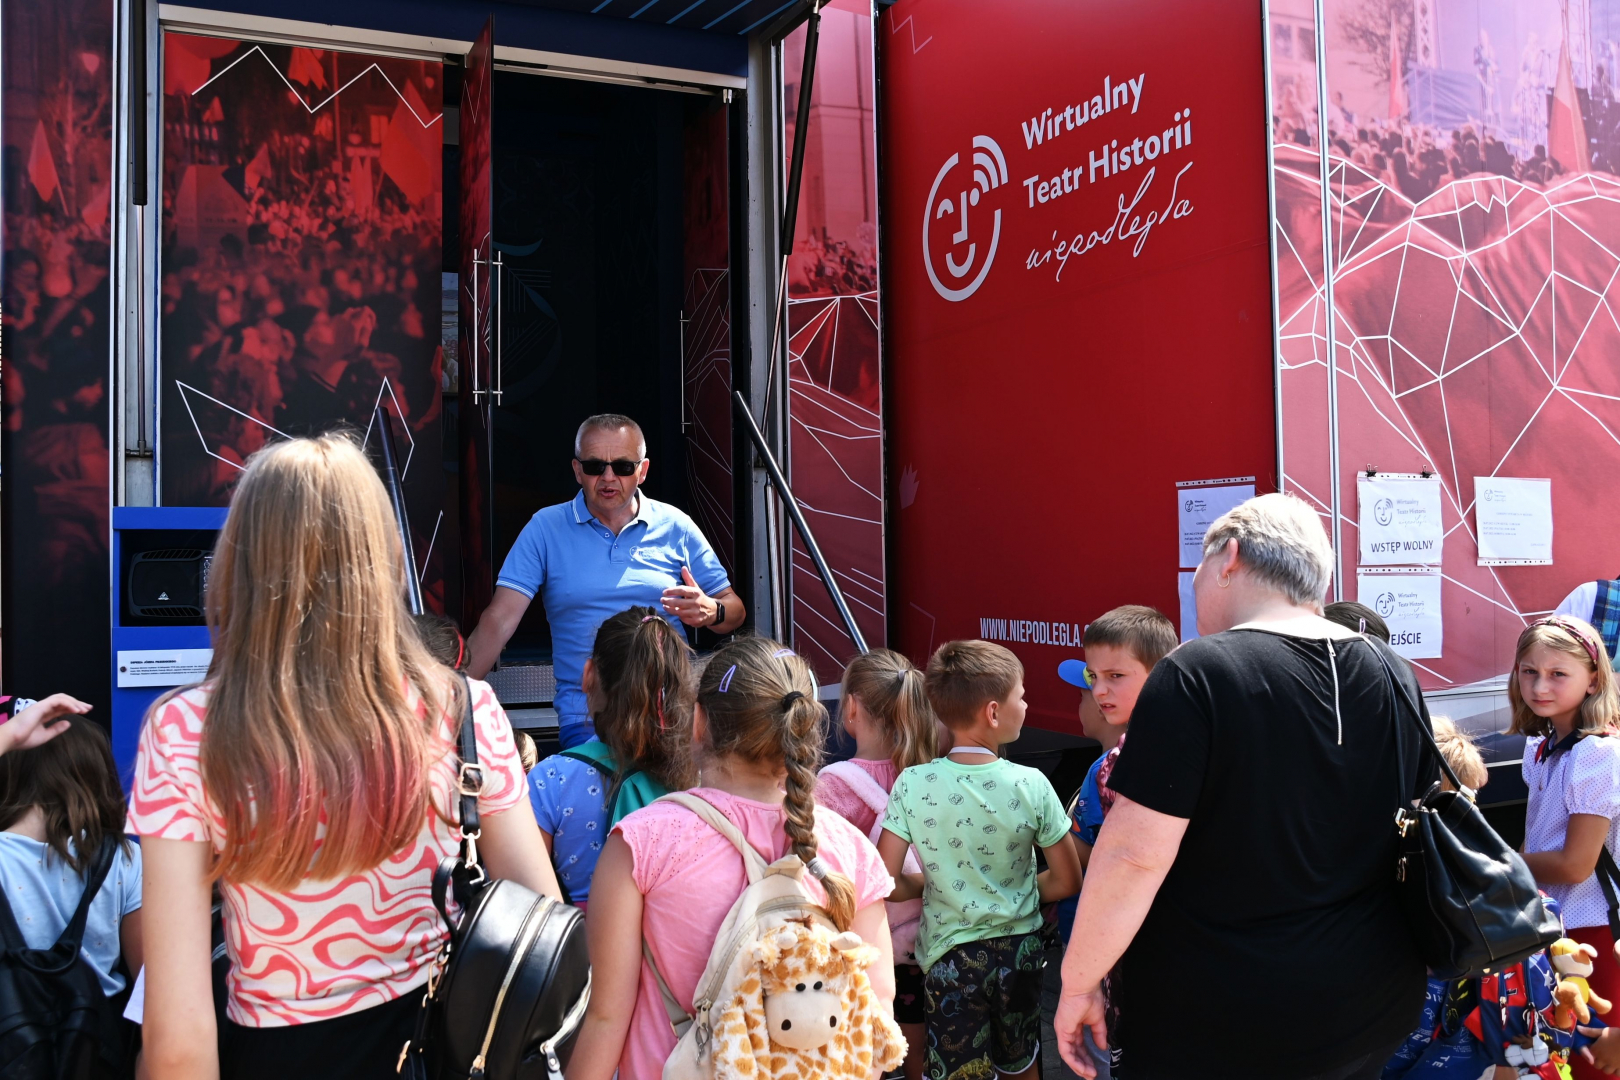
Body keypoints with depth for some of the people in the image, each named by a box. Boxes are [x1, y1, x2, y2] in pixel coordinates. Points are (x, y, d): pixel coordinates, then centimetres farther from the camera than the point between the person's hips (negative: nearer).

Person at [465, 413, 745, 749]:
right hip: (585, 718, -2)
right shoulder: (546, 528, 6)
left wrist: (711, 611, -12)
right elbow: (499, 620, -1)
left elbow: (735, 610, 12)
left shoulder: (676, 527, 9)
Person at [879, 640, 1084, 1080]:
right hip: (1020, 949, 1)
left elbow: (887, 884, -15)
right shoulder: (1031, 785, -15)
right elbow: (1067, 881, -6)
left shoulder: (912, 784, -16)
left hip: (951, 957, -1)